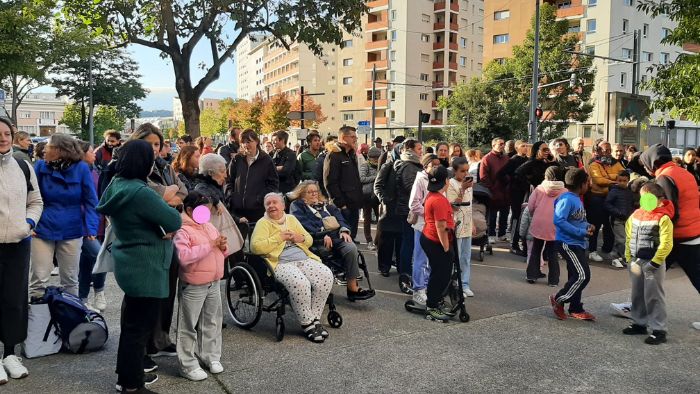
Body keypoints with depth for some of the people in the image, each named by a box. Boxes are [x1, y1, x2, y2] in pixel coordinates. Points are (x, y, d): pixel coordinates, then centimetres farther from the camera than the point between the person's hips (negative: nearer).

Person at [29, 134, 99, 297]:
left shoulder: (81, 168, -7)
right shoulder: (40, 166, -4)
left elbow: (90, 201, -4)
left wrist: (92, 227, -14)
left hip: (71, 231, 0)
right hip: (42, 230, 0)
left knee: (70, 279, 14)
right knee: (39, 279, 2)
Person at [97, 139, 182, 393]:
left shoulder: (117, 185, 4)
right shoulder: (141, 192, -25)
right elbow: (175, 222, -20)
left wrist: (161, 227, -5)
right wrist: (166, 204, 0)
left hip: (129, 263, 10)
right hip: (145, 268, -10)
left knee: (132, 321, 21)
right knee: (140, 325, 3)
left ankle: (129, 373, 36)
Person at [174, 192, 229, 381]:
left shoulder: (210, 227, 10)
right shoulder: (183, 231, -14)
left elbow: (221, 253, 18)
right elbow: (184, 257, -30)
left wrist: (223, 247, -6)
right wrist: (209, 245, -28)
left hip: (214, 283, 8)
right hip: (193, 287, -7)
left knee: (212, 322, 17)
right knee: (189, 326, 3)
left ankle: (211, 356, 31)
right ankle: (188, 365, 12)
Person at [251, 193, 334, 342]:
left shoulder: (291, 219, 22)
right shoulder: (263, 223, 6)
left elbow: (309, 240, 23)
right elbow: (255, 247, -10)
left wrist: (300, 238, 0)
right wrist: (279, 237, -9)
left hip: (304, 259, 6)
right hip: (281, 263, -5)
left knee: (326, 275, -21)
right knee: (299, 282, -35)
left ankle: (315, 318, -9)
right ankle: (307, 323, -17)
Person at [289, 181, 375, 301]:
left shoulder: (325, 205, 32)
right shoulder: (297, 206, 13)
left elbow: (339, 217, 19)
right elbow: (304, 224, -5)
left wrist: (344, 230, -3)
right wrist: (323, 235, -16)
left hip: (337, 235, 5)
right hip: (318, 240, -5)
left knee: (351, 248, -28)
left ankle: (353, 288, -24)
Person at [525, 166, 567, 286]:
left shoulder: (539, 189, -3)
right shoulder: (564, 192, -5)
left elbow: (530, 206, -3)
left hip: (538, 224, 1)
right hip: (554, 227, 0)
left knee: (535, 250, 17)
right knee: (552, 254, 9)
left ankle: (532, 274, 18)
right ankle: (553, 280, 11)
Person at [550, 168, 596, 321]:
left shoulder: (576, 199, 12)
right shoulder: (567, 199, -18)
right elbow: (559, 220, -27)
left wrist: (587, 226, 2)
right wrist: (581, 232, -23)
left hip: (577, 243, 10)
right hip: (568, 243, -10)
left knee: (576, 276, 14)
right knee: (583, 275, -12)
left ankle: (576, 309, 24)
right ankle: (558, 299, 3)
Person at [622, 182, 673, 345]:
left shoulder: (663, 218, -14)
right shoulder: (636, 214, 6)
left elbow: (666, 244, -18)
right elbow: (629, 237, 13)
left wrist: (654, 263, -18)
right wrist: (629, 258, 8)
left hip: (653, 263, -7)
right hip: (636, 261, 7)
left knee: (653, 297, -2)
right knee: (637, 295, 16)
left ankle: (659, 330, 7)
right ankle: (639, 323, 30)